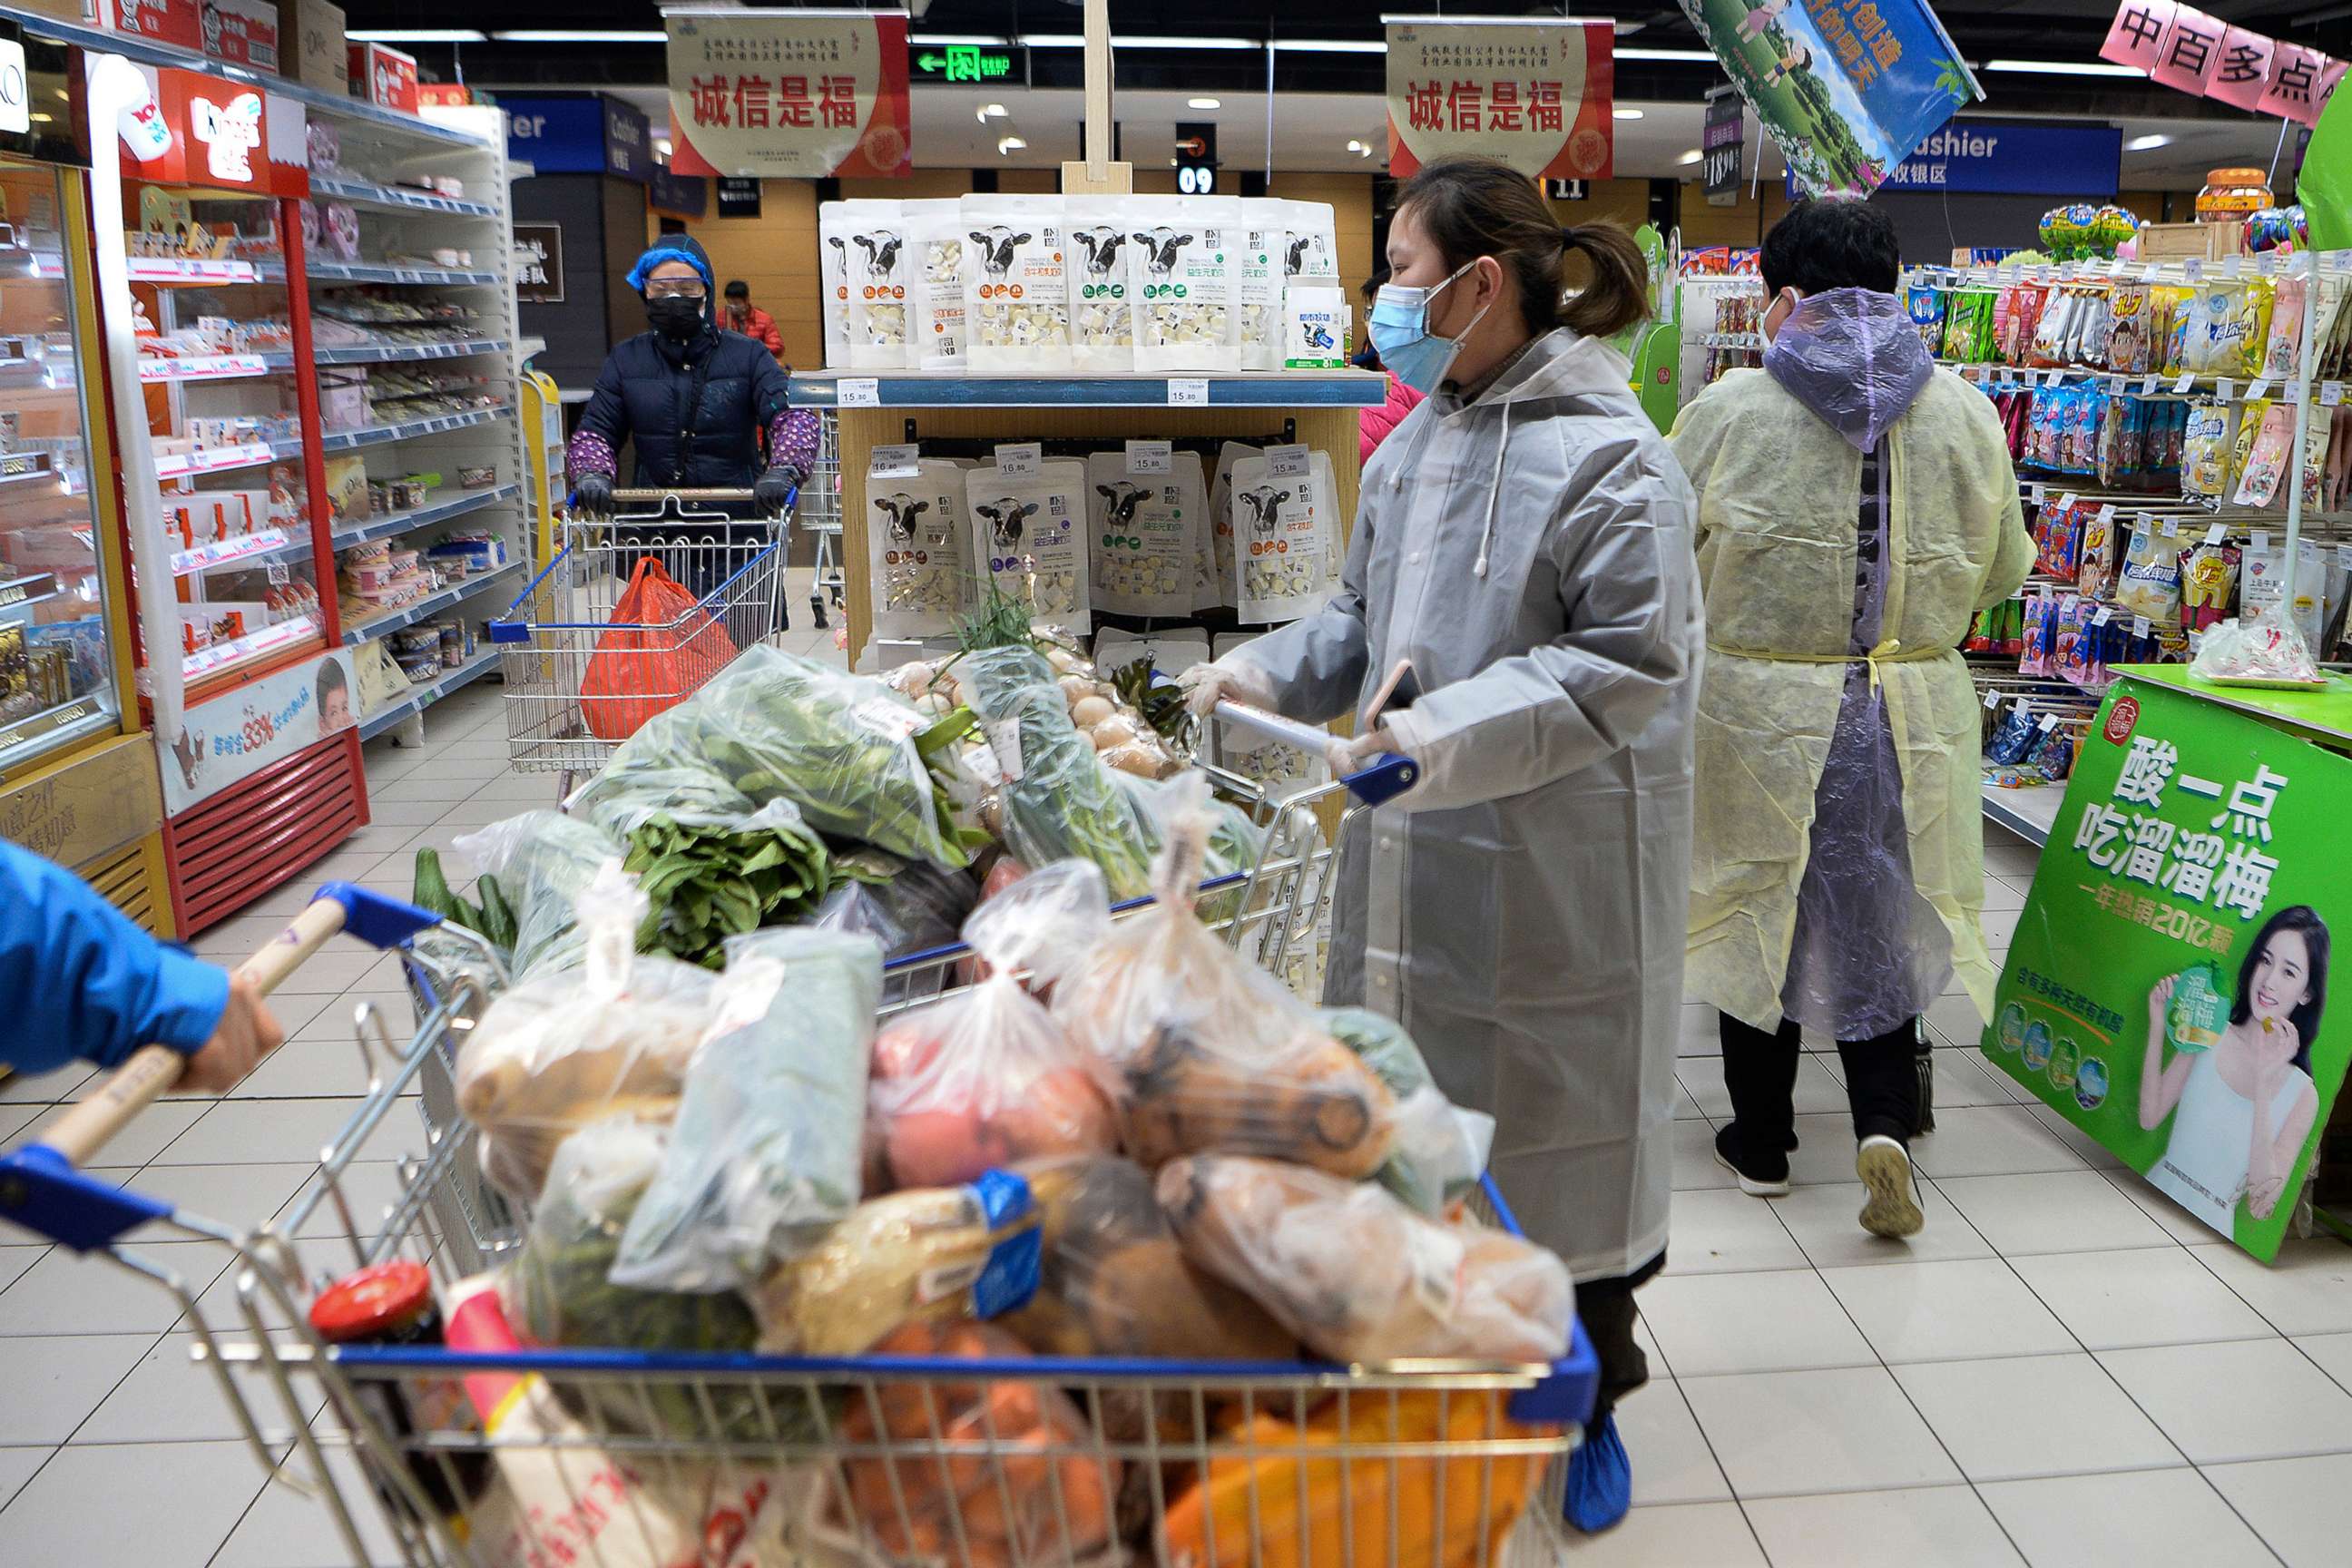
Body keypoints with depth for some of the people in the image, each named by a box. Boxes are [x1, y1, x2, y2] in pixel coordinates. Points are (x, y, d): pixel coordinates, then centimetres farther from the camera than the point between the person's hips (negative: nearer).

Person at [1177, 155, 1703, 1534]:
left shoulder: (1609, 456, -15)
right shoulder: (1419, 439, 10)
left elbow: (1629, 662, -19)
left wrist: (1448, 735, -27)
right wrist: (1268, 673, 3)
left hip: (1555, 876, -7)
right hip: (1419, 853, 7)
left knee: (1558, 1136, 9)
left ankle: (1589, 1402, 33)